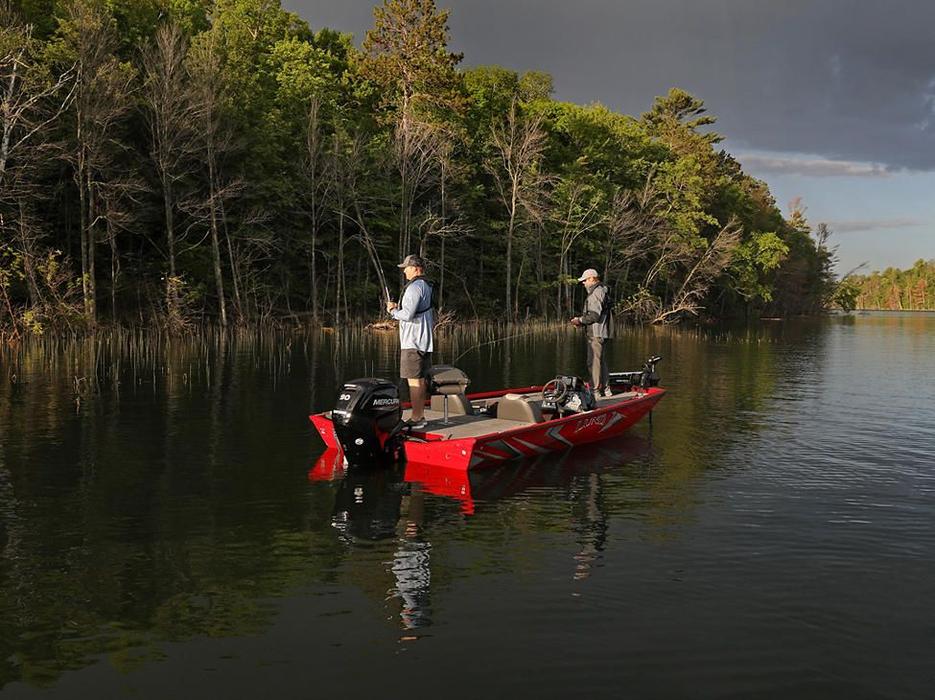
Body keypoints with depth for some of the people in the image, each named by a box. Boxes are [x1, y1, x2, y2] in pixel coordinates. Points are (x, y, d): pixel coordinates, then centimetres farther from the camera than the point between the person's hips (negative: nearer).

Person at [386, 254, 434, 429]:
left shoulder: (414, 287, -15)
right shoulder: (428, 287, 17)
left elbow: (408, 314, -23)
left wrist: (393, 311, -4)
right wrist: (399, 307, 17)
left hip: (412, 342, -10)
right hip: (425, 341, 10)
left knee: (414, 380, -7)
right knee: (421, 379, 14)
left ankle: (416, 419, -6)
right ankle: (420, 416, 20)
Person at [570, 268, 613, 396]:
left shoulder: (596, 293, -13)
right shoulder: (600, 291, 20)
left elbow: (594, 316, -20)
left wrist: (580, 320, -8)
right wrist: (582, 322, 14)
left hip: (596, 334, -11)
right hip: (601, 333, 11)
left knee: (593, 362, -8)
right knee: (601, 361, 15)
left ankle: (596, 390, -7)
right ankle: (605, 389, 21)